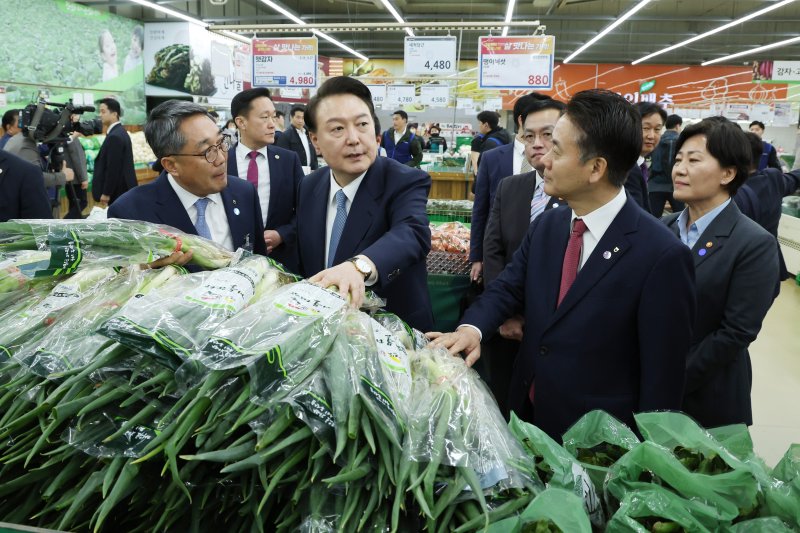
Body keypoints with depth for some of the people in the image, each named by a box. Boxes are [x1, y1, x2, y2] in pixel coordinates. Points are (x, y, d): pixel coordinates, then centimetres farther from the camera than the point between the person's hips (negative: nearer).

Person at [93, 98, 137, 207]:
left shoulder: (114, 136, -19)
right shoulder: (120, 132, 12)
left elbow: (113, 169, -21)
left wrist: (105, 194, -18)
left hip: (117, 193, -10)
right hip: (125, 190, 10)